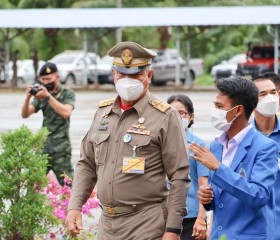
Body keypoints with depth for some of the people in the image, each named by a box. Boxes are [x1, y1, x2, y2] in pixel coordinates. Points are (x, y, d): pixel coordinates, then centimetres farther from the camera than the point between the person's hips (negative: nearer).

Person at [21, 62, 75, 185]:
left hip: (60, 148, -5)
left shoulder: (67, 94, 0)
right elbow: (25, 114, 6)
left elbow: (66, 113, -18)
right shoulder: (41, 95, 12)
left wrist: (48, 96, -22)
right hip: (43, 146, 5)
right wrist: (28, 97, -12)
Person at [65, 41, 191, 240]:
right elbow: (86, 165, 20)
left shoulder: (165, 117, -5)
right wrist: (75, 206, 7)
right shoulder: (103, 112, 13)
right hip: (107, 224, 6)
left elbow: (179, 177, -8)